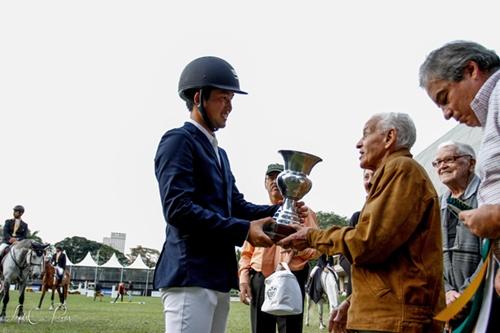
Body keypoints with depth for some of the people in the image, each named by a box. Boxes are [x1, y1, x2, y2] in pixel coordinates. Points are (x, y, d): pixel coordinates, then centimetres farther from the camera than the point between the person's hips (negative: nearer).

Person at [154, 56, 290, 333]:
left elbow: (236, 205, 17)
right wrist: (243, 230, -20)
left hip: (217, 277, 10)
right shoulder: (178, 141, -7)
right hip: (190, 275, -10)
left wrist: (280, 211, 0)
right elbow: (178, 209, -19)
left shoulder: (219, 152, 23)